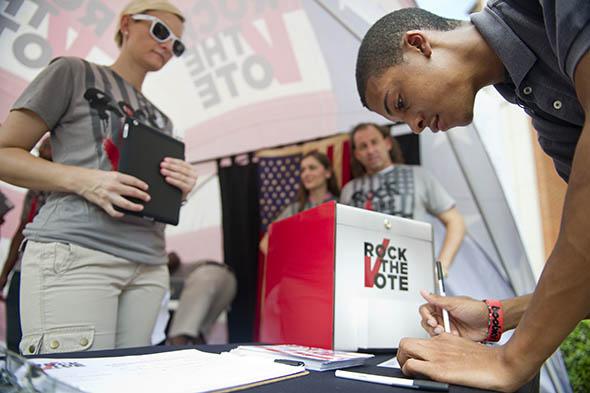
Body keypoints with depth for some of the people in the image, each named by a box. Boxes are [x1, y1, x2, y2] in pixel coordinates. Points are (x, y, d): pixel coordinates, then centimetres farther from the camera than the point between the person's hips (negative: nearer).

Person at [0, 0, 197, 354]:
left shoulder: (161, 121, 24)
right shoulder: (74, 73, 8)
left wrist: (181, 189, 1)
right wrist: (82, 180, -14)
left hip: (148, 266, 6)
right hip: (75, 254, -5)